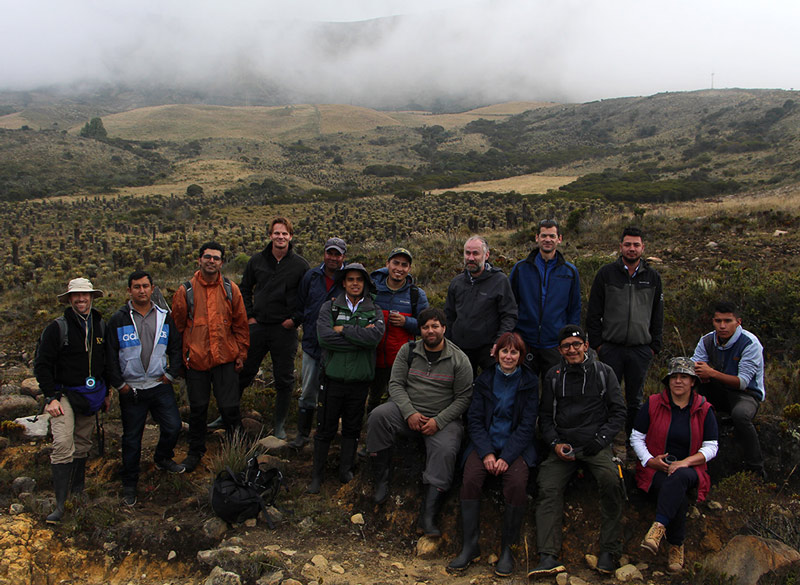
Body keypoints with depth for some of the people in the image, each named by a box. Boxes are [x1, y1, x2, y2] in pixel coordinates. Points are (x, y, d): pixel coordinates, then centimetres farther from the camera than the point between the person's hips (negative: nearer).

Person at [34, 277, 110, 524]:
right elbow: (41, 364, -8)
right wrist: (51, 398, -14)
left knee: (82, 445, 14)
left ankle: (78, 492, 30)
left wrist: (106, 392, 17)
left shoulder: (101, 326, 5)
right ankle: (60, 505, -14)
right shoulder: (57, 328, -10)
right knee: (63, 444, -17)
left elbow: (107, 362, 16)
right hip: (65, 394, -5)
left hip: (91, 394, 5)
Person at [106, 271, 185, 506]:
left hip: (160, 386, 3)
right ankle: (129, 484, 21)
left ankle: (162, 459, 31)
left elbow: (176, 348, 13)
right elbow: (110, 355, -2)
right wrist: (119, 384, -5)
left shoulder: (165, 317, 6)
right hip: (131, 389, -2)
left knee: (173, 427, 0)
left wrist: (170, 374, 4)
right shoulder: (118, 320, -3)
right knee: (132, 438, 5)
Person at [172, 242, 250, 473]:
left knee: (229, 407, 0)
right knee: (197, 409, 10)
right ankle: (195, 452, 29)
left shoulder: (230, 289, 3)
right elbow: (177, 325, 6)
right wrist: (180, 356, 4)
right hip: (195, 359, 0)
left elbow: (240, 324, 8)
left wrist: (241, 353, 6)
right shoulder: (186, 291, 0)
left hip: (225, 359, 0)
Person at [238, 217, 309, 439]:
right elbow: (244, 289, 15)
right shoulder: (257, 261, 5)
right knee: (243, 373, 8)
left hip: (285, 330, -1)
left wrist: (295, 319, -6)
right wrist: (249, 315, 5)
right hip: (257, 327, 2)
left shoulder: (300, 265, -1)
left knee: (284, 380, 5)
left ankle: (279, 425, 20)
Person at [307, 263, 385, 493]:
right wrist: (360, 339, -14)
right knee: (325, 428, 5)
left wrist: (343, 329, -12)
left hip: (359, 380, 1)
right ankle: (317, 475, 18)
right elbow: (324, 337, -14)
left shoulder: (374, 311, 5)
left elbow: (374, 336, -16)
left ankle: (346, 470, 26)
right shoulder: (329, 307, 3)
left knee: (352, 428, 11)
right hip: (333, 377, -1)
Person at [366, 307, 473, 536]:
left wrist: (438, 421, -14)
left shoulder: (459, 359, 0)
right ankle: (381, 481, -14)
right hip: (408, 411, 2)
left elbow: (463, 398, -1)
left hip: (443, 418, -2)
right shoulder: (408, 351, 6)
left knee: (445, 450, -31)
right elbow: (395, 384, 2)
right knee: (378, 415, -27)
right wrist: (410, 413, -15)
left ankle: (428, 515, -26)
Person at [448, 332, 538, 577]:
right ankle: (470, 546, -15)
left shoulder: (529, 382, 4)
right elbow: (474, 419, 4)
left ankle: (507, 549, -13)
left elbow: (527, 425, -2)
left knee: (517, 484, -30)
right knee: (470, 479, -26)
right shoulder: (484, 380, 8)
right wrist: (487, 453, -12)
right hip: (485, 444, 2)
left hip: (516, 446, -1)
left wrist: (506, 457, -14)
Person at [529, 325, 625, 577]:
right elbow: (545, 415, 16)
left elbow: (618, 411, 7)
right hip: (563, 445, 2)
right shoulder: (553, 376, 13)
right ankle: (548, 556, -26)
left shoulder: (603, 372, 8)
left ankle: (609, 551, -19)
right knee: (548, 487, -23)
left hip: (595, 445, -2)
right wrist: (555, 443, -1)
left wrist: (601, 438, -7)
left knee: (611, 480, -31)